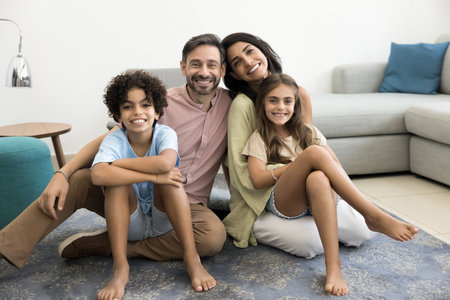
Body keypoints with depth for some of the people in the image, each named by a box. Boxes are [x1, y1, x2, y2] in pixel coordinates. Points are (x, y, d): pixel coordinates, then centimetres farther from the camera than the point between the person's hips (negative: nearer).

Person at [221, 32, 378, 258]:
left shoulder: (295, 92, 1)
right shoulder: (242, 104, -17)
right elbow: (242, 172, -19)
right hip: (259, 201, -5)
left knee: (362, 231, -7)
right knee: (311, 241, -28)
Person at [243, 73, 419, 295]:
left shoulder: (308, 132, 21)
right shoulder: (259, 139, 11)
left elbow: (336, 165, 8)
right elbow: (257, 180, -6)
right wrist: (299, 164, -8)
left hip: (315, 201, 3)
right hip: (282, 204, -3)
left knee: (317, 178, -37)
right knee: (315, 152, -29)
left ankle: (333, 266, -45)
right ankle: (374, 217, -33)